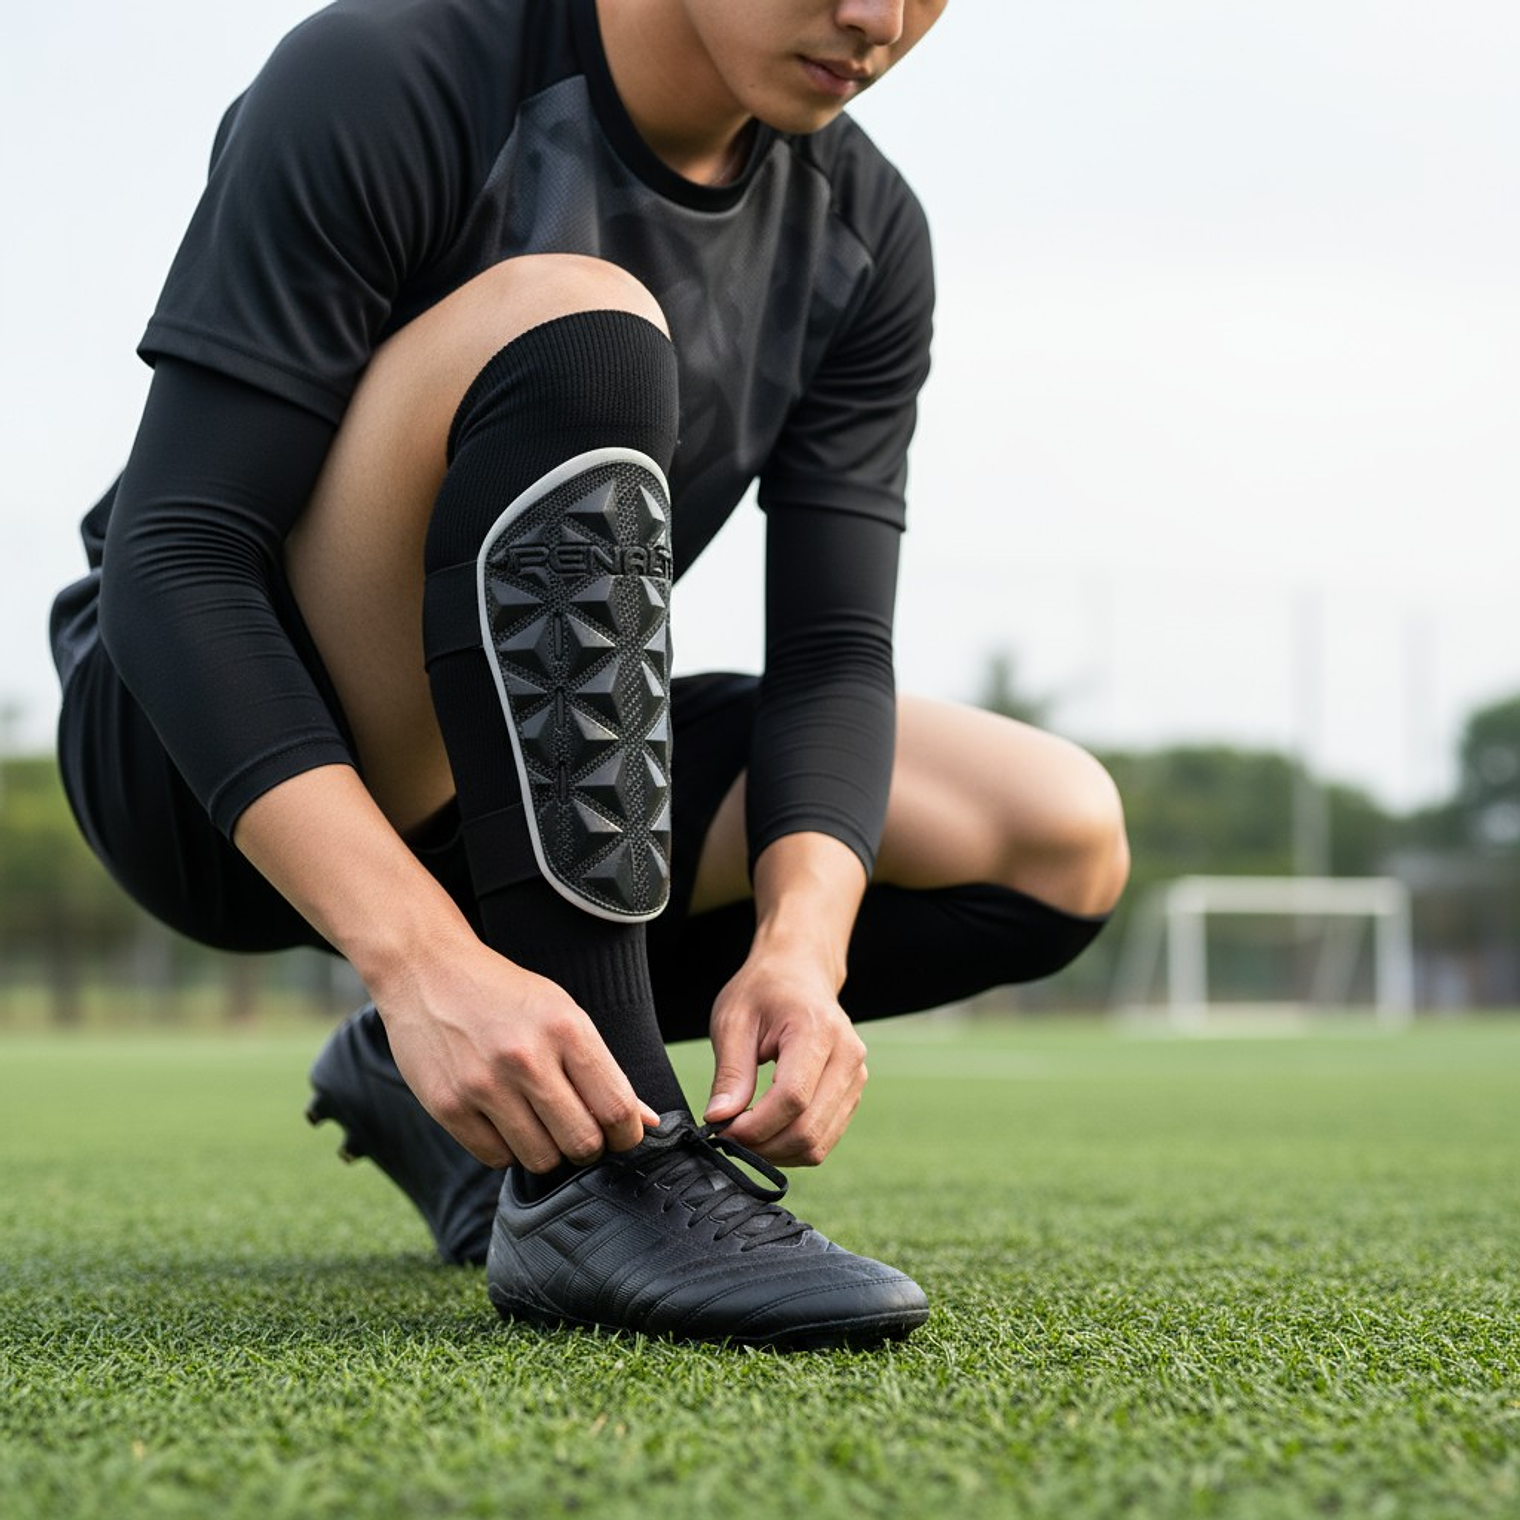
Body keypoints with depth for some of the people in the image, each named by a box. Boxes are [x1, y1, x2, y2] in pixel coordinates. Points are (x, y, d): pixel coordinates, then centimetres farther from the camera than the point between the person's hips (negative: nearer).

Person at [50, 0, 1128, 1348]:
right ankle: (599, 1175, -32)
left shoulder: (865, 237, -2)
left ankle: (429, 1081, 3)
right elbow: (169, 560, -26)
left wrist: (800, 950, -28)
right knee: (573, 323, -31)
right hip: (211, 762, -6)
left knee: (1062, 843, -6)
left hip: (497, 785, 7)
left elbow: (832, 648, -7)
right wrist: (427, 962, -38)